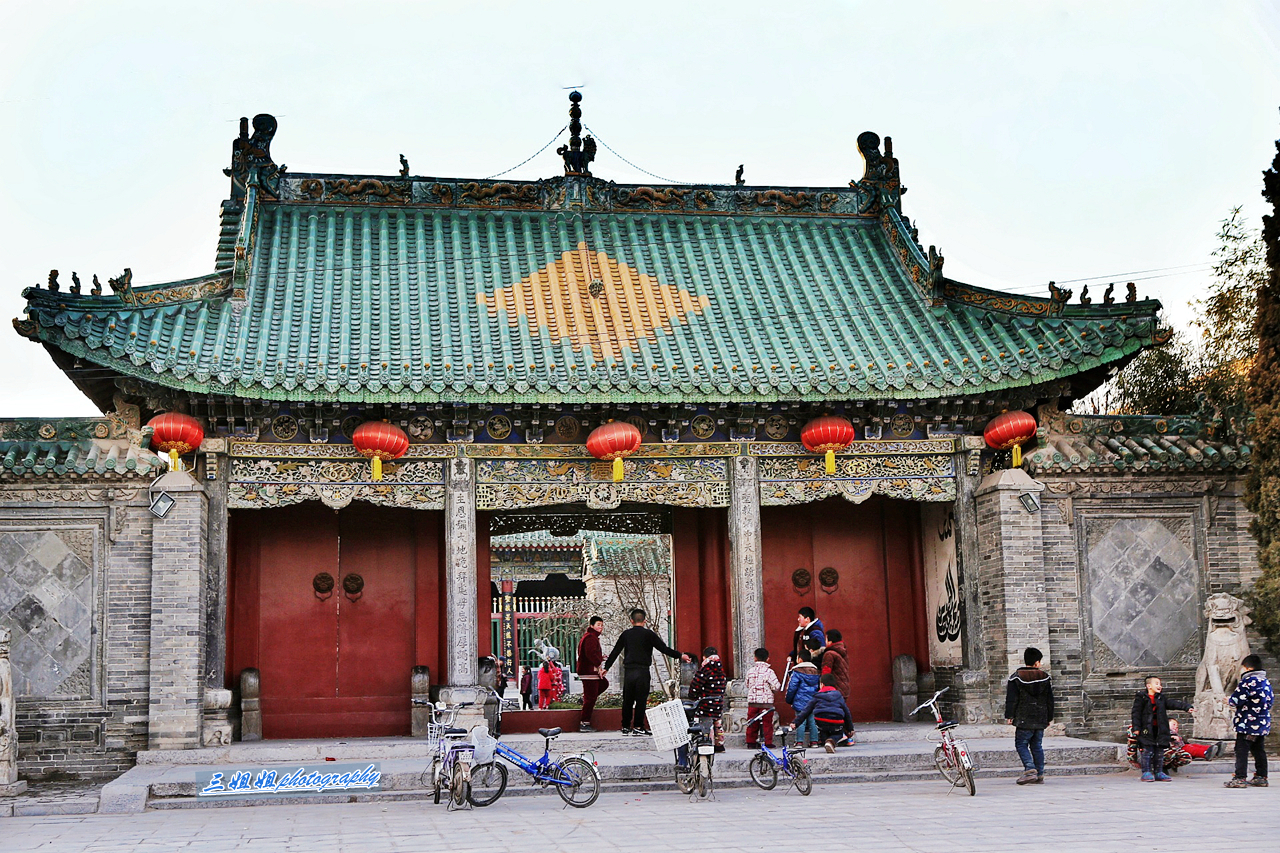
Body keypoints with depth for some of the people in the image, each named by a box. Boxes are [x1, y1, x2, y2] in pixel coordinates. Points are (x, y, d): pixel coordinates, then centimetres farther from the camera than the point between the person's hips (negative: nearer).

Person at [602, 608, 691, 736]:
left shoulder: (626, 634, 8)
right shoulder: (648, 634, -2)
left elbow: (615, 651, 12)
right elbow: (664, 649, -2)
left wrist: (606, 667, 20)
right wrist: (680, 656, 7)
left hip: (628, 671, 3)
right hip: (642, 671, -3)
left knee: (627, 700, 9)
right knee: (641, 699, 0)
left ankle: (626, 727, 13)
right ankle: (638, 727, -1)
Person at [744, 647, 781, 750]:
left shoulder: (750, 671, 4)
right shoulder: (769, 671, -9)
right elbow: (776, 686, -11)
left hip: (752, 700, 4)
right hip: (766, 701, -4)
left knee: (752, 723, 10)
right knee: (767, 723, 4)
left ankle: (751, 742, 13)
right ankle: (768, 742, 4)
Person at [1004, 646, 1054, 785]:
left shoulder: (1016, 677, -5)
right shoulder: (1045, 677, 5)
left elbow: (1011, 699, -6)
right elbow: (1050, 699, 11)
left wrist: (1009, 716, 0)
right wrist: (1049, 717, 19)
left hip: (1024, 719, -4)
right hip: (1041, 719, 4)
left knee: (1021, 744, -1)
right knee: (1037, 745, 12)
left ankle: (1030, 769, -18)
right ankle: (1039, 773, 11)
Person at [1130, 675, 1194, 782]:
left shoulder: (1162, 698, 12)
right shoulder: (1141, 697, -2)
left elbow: (1174, 703, 2)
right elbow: (1136, 712, -4)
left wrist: (1187, 707, -11)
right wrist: (1136, 727, -10)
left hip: (1160, 729, 5)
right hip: (1147, 729, -5)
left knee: (1159, 752, 7)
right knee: (1147, 751, -4)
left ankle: (1159, 773, 15)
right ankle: (1146, 772, 2)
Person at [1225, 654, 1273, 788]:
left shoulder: (1248, 681, -16)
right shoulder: (1266, 682, 11)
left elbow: (1237, 700, -17)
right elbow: (1271, 700, 19)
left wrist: (1229, 700, 3)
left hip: (1248, 723, -9)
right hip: (1262, 723, 9)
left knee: (1241, 750, -6)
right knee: (1258, 750, 15)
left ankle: (1240, 778, -9)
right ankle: (1261, 777, 19)